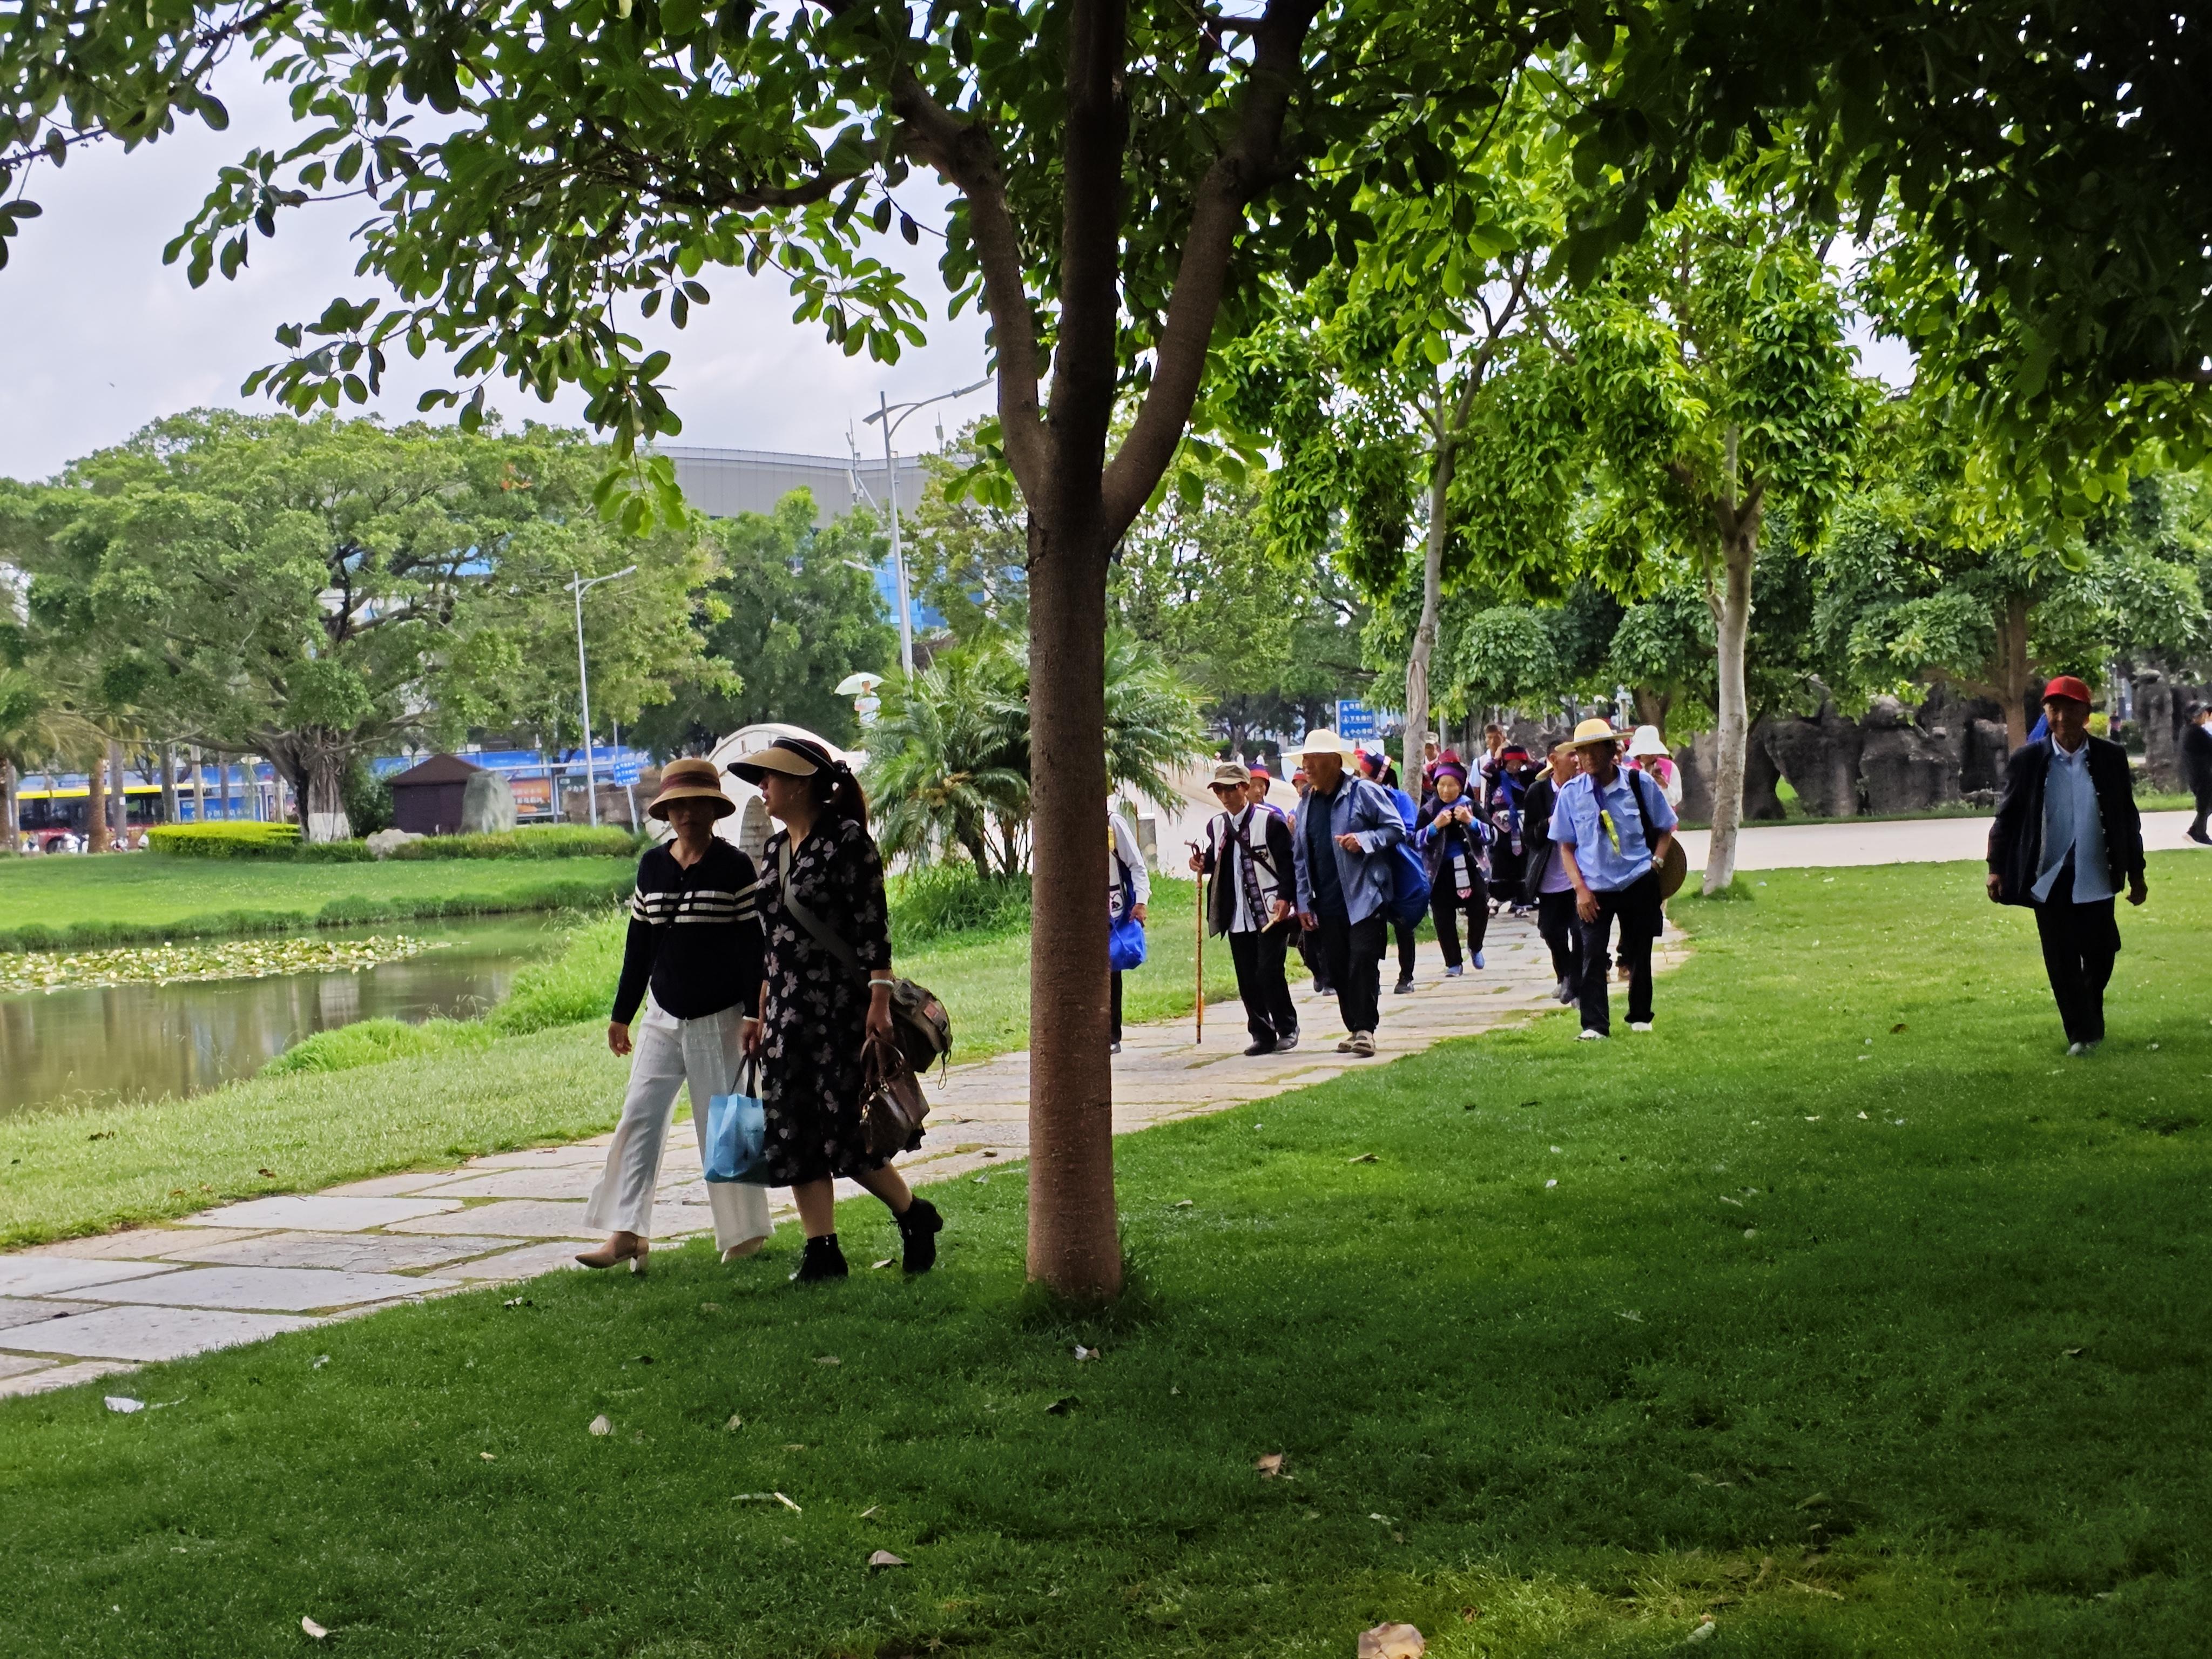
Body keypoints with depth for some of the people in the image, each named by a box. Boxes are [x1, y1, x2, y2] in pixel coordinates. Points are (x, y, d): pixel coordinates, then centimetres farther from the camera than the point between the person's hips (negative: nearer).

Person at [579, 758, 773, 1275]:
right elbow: (639, 944, 13)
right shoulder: (652, 865, 8)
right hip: (662, 1019, 5)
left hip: (718, 1020, -5)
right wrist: (622, 1014, 13)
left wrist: (754, 1014, -12)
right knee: (639, 1118, -3)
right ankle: (627, 1233, -4)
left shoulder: (735, 867, -5)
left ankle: (746, 1231, 15)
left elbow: (752, 945, -7)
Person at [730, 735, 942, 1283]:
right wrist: (762, 1015, 17)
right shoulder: (775, 849, 13)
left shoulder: (847, 840, -10)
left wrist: (879, 1003, -19)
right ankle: (822, 1252, 9)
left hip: (842, 1006, -8)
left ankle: (916, 1217, 14)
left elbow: (873, 928, -14)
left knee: (844, 1131, -7)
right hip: (789, 1009, 8)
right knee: (792, 1131, 3)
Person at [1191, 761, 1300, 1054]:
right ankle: (1262, 1035, 14)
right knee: (1247, 979, 5)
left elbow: (1288, 862, -7)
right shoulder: (1216, 826, 11)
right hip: (1238, 917, 5)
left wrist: (1284, 897, -17)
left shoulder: (1270, 820, -5)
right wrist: (1203, 863, -1)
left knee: (1269, 972, -11)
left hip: (1271, 912, -5)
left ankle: (1287, 1029, 5)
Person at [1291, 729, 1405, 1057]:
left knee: (1363, 962, -12)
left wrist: (1364, 841, -20)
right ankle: (1354, 1028, 17)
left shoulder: (1363, 792, -3)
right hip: (1327, 904, 6)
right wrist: (1303, 903, 11)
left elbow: (1396, 828, -3)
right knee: (1337, 969, 7)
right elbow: (1301, 855, 17)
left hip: (1364, 898, -6)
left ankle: (1366, 1029, -10)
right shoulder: (1308, 803, 14)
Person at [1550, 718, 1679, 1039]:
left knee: (1639, 955, 10)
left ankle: (1640, 1018, 28)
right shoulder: (1571, 793, -4)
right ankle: (1594, 1027, -5)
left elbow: (1665, 829, 9)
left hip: (1638, 883, 0)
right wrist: (1580, 888, -7)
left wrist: (1655, 863, -6)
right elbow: (1565, 846, 2)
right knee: (1592, 956, -8)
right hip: (1594, 888, 0)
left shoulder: (1640, 784, -4)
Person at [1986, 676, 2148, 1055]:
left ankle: (2092, 1024, 31)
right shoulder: (2027, 760, -3)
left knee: (2100, 957, 8)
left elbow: (2128, 817, 6)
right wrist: (1996, 868, -5)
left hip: (2096, 879, 1)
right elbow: (2006, 815, 1)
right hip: (2049, 881, -1)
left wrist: (2136, 873, 8)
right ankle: (2080, 1035, 9)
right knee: (2062, 963, 0)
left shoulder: (2111, 757, 0)